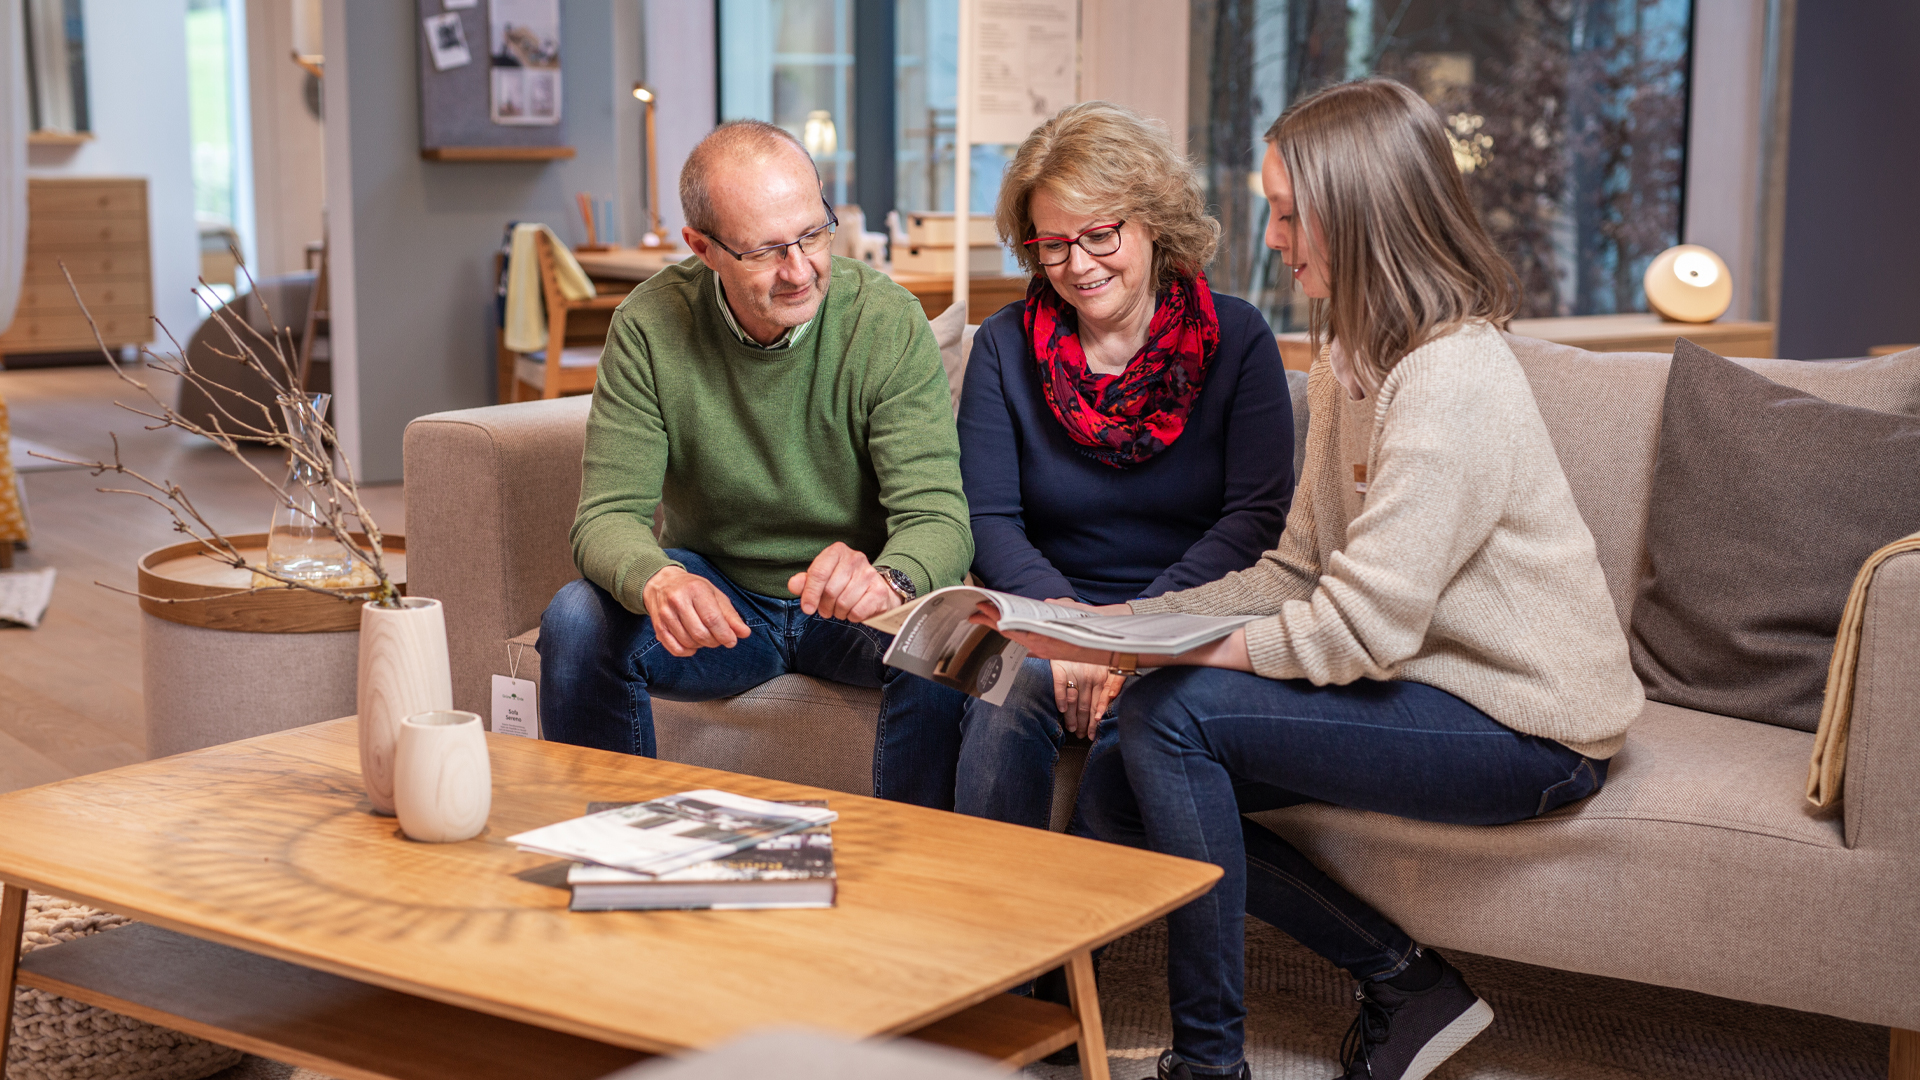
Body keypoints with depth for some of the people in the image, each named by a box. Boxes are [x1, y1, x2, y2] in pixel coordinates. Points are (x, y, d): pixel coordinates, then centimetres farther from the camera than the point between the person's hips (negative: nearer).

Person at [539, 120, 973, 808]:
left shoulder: (889, 324, -18)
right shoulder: (650, 326, -13)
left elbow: (938, 519, -23)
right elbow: (609, 515, -15)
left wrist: (888, 581, -48)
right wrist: (658, 580, -40)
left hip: (850, 601, -1)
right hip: (716, 596, 2)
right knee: (578, 623, -26)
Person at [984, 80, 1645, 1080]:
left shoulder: (1452, 380, -21)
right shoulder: (1352, 357, 10)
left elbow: (1364, 630, -25)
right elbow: (1298, 572, 8)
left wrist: (1147, 650, -20)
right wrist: (1133, 621, -5)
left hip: (1523, 730, -10)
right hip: (1439, 684, 10)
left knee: (1170, 715, -21)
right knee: (1117, 793, 0)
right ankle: (1406, 981, 6)